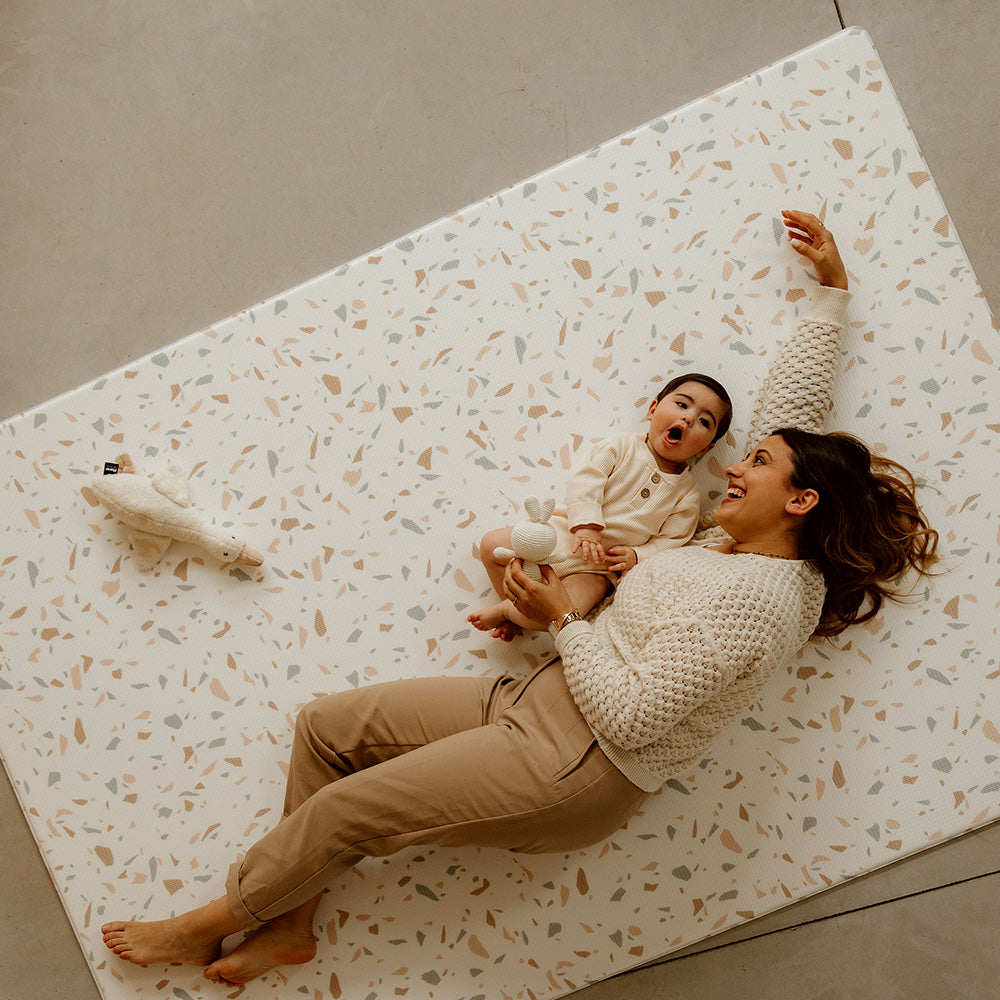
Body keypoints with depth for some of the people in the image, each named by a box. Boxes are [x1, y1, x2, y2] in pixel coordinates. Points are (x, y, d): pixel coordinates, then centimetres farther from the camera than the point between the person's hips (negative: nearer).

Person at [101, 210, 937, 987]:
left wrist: (562, 616, -13)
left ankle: (211, 923, 14)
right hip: (533, 701, 10)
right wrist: (832, 291, 19)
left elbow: (630, 715, -24)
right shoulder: (746, 547, 8)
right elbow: (793, 395, 19)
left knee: (350, 808, -10)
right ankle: (292, 925, 12)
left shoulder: (754, 597, -21)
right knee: (328, 724, 3)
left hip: (578, 770, -10)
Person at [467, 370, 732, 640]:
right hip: (565, 534, 1)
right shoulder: (620, 446, -5)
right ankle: (518, 605, 10)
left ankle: (506, 610, -2)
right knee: (491, 545, -7)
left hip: (597, 569, -1)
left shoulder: (688, 495, -2)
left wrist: (637, 556, -19)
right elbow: (584, 482, -14)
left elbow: (670, 542, -1)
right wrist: (586, 527, -28)